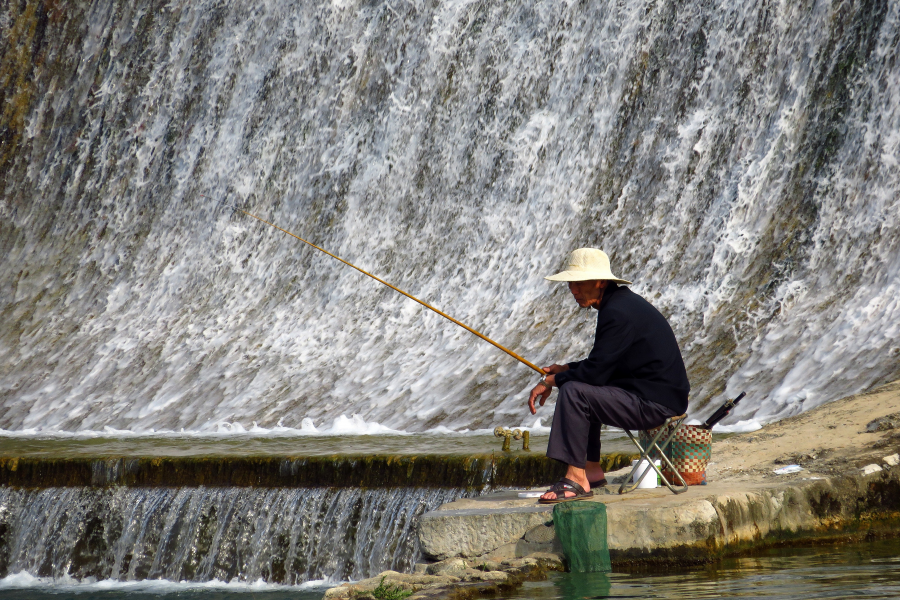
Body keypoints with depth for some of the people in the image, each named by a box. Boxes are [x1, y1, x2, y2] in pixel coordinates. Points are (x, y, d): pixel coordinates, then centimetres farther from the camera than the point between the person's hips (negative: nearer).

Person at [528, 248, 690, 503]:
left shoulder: (618, 313, -19)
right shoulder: (620, 301, 13)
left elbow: (595, 372, -21)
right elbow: (601, 365, 23)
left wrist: (550, 380, -8)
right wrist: (565, 369, 12)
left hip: (655, 403, -11)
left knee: (574, 392, -19)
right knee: (585, 389, 23)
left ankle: (576, 479, -17)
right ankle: (591, 470, 20)